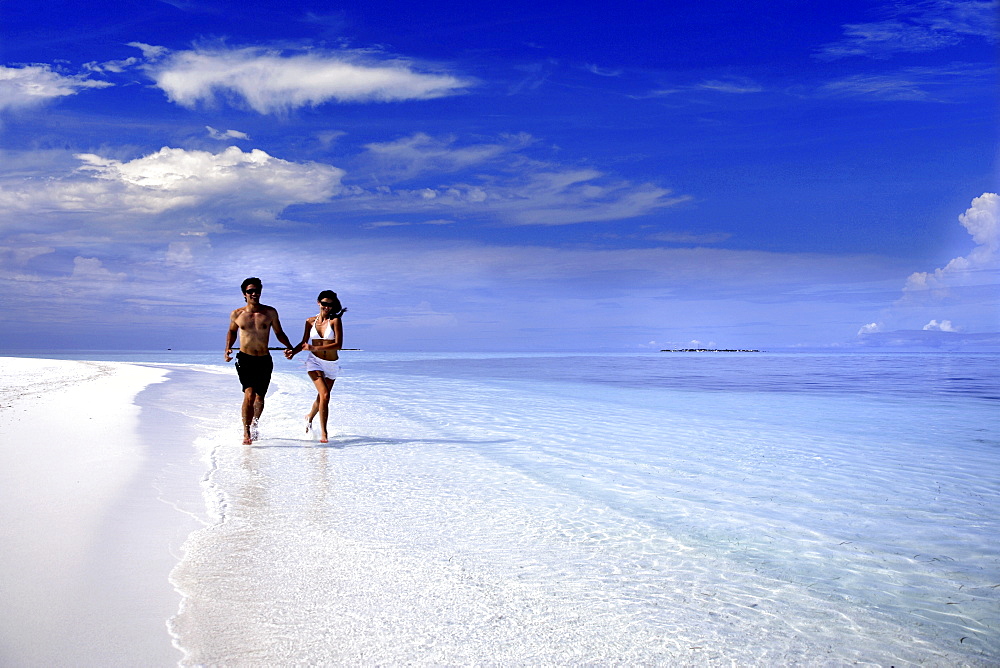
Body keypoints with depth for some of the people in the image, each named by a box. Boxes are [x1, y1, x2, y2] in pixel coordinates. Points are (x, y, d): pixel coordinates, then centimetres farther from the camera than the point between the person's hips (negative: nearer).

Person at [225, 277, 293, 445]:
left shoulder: (270, 312, 1)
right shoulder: (236, 314, 1)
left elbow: (279, 333, 11)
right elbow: (231, 331, 19)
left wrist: (289, 347, -6)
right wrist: (228, 349, 4)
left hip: (264, 361, 2)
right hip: (245, 359, -2)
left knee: (260, 398, 13)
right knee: (249, 394, -20)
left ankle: (254, 425, 39)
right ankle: (246, 432, -14)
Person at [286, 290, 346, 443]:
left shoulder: (335, 321, -7)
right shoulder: (310, 321, 1)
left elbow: (338, 345, -16)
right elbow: (304, 342, 13)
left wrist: (314, 348, -22)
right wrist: (293, 351, -6)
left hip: (332, 364, 1)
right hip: (315, 362, -1)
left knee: (322, 397, 17)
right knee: (325, 395, -18)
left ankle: (309, 417, 47)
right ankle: (323, 433, -11)